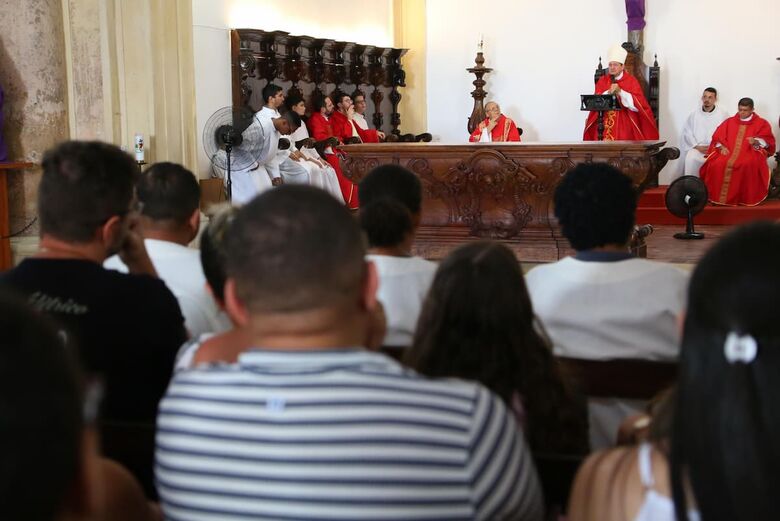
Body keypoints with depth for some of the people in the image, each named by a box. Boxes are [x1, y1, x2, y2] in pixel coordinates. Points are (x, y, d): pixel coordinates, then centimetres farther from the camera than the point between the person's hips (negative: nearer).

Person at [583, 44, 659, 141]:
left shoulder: (631, 81, 3)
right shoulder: (602, 81, 11)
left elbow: (637, 105, -8)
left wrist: (620, 92, -17)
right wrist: (609, 92, -16)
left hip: (625, 124, -2)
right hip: (604, 124, 2)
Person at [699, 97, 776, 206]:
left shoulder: (761, 123, 12)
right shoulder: (729, 122, 21)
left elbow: (767, 141, 3)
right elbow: (718, 137, 17)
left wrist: (756, 141, -19)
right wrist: (722, 147, -5)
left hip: (750, 153, -3)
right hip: (728, 152, 3)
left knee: (749, 165, -39)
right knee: (716, 164, -29)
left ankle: (746, 198, -29)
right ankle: (717, 196, -22)